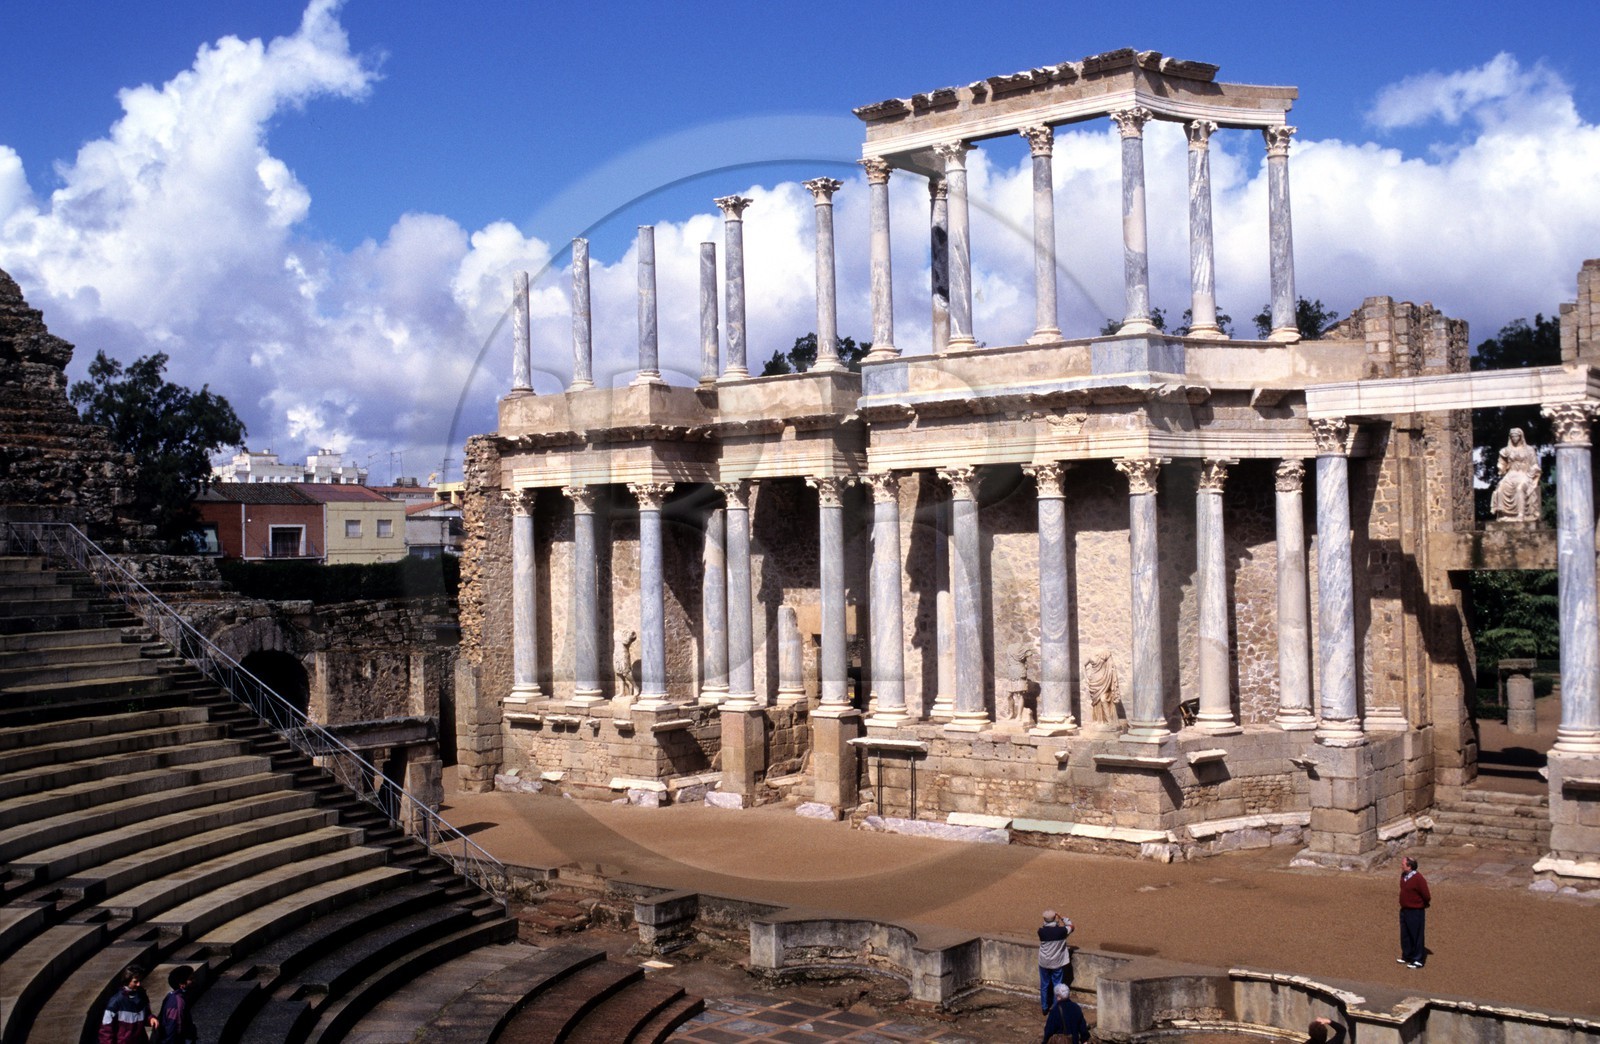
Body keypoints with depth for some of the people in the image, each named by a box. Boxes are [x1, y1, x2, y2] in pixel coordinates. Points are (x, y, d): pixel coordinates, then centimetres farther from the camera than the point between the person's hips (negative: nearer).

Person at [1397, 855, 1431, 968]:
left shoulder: (1419, 879, -24)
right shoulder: (1403, 876, 2)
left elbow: (1426, 896, -16)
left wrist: (1423, 905, 2)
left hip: (1415, 912, -8)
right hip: (1404, 910, 8)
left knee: (1416, 936, 3)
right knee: (1405, 935, 18)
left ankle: (1418, 960, 12)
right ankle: (1407, 956, 32)